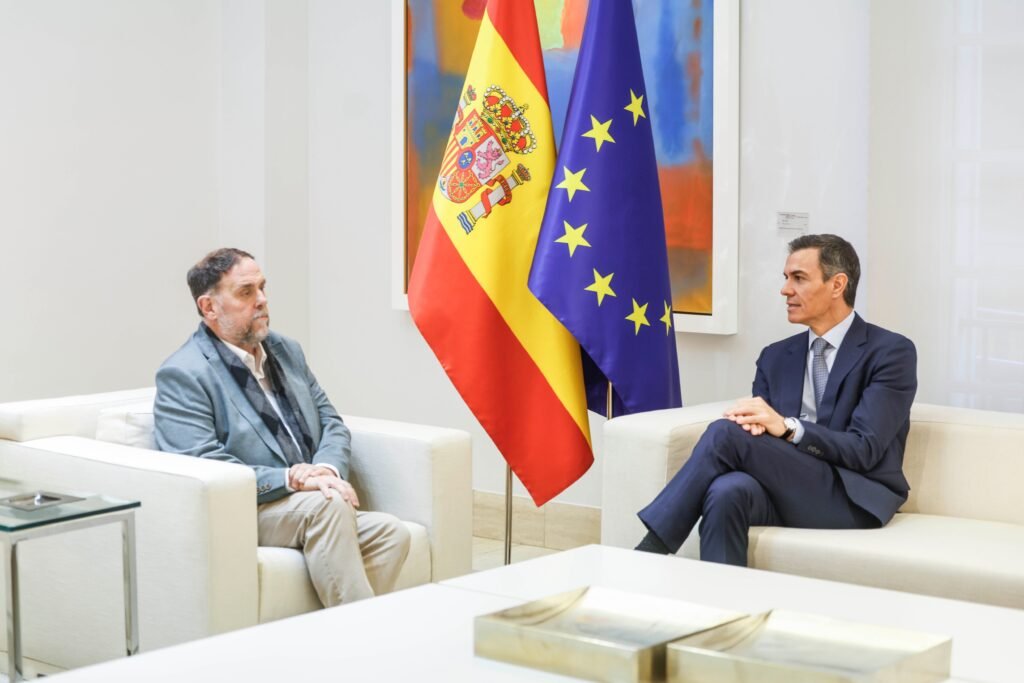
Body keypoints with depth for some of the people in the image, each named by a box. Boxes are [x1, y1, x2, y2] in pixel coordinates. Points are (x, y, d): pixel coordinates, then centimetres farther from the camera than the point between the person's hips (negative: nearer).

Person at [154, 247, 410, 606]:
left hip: (313, 503, 7)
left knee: (391, 533, -21)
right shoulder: (182, 375, -7)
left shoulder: (287, 351, 16)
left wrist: (327, 470, -7)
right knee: (326, 505, -33)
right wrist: (291, 479, -23)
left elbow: (331, 422, 16)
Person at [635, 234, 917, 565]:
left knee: (726, 432, -24)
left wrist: (787, 427, -24)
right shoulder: (776, 357, 18)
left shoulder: (891, 352, -1)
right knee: (727, 491, -34)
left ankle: (650, 551, -18)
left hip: (854, 499, -5)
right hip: (788, 493, 5)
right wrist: (754, 424, -14)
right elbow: (765, 432, 11)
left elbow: (865, 450, -11)